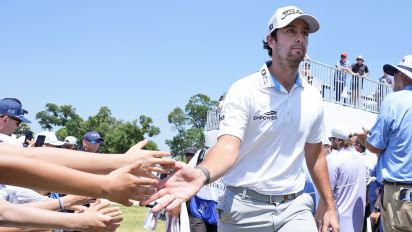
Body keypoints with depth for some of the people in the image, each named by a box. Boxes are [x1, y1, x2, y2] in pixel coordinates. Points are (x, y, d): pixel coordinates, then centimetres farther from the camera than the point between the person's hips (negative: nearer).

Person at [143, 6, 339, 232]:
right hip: (246, 209, -3)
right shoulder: (244, 91, -10)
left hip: (294, 208, 4)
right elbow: (228, 145, -22)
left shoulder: (313, 98, 7)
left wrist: (330, 207, 16)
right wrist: (202, 174, -42)